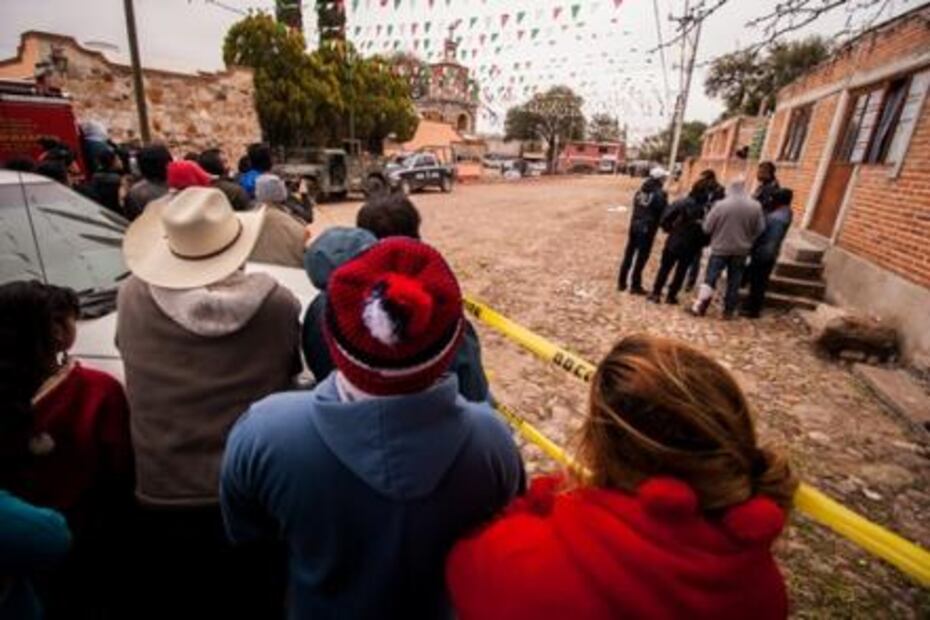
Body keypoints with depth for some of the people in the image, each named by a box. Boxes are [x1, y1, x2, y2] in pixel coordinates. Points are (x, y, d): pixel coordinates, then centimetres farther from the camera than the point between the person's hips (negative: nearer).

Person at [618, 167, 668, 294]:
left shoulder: (640, 191, 6)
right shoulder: (659, 194, -12)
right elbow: (664, 213, -10)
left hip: (634, 225, 6)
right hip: (647, 229, -6)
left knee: (629, 254, 13)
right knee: (641, 257, 2)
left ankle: (622, 282, 19)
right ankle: (635, 285, 8)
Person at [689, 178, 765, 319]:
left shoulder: (721, 205, -12)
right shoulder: (755, 207, -3)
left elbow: (707, 227, -7)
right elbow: (760, 229, 4)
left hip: (720, 248, -2)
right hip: (741, 250, 3)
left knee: (711, 277, 3)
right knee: (734, 281, 10)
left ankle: (699, 307, 0)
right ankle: (729, 310, 16)